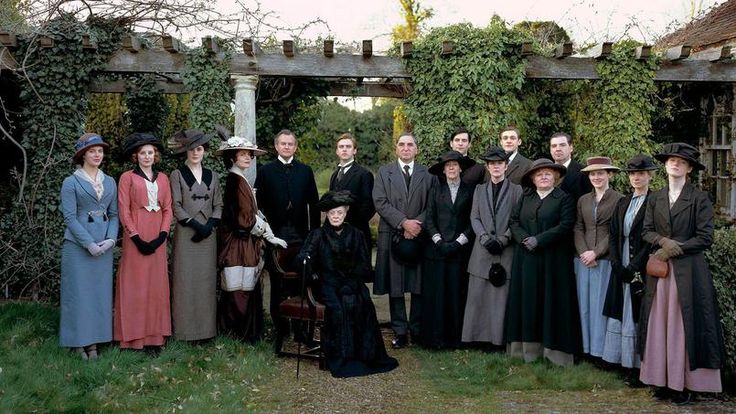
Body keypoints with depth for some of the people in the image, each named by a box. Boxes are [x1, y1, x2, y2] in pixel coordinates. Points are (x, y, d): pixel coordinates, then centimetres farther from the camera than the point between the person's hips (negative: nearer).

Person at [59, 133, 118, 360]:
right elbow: (69, 217, -8)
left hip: (104, 246, 4)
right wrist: (89, 243, -14)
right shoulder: (71, 182, -3)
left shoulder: (110, 182, 10)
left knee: (100, 291, 6)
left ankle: (94, 341, 14)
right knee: (79, 292, 0)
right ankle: (79, 342, 9)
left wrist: (111, 239, -7)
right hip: (78, 245, -4)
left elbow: (114, 214, 9)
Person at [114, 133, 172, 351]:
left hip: (157, 239, 4)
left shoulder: (162, 178, 12)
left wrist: (162, 236, -5)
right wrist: (137, 238, -13)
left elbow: (168, 209, 8)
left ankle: (154, 336, 11)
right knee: (135, 286, -1)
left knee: (157, 285, 5)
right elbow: (123, 211, -4)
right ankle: (134, 336, 5)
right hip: (136, 238, -4)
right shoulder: (127, 177, 1)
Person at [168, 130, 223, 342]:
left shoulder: (212, 176, 13)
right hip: (186, 234, -3)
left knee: (207, 280, 4)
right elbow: (176, 206, -4)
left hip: (208, 235, 3)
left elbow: (218, 205, 11)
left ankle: (206, 327, 11)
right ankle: (185, 329, 4)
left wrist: (209, 225, -6)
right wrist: (196, 225, -13)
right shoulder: (177, 175, 2)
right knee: (185, 281, -3)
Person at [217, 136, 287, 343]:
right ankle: (244, 332, 5)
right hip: (239, 243, -9)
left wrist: (267, 235, 10)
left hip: (244, 242, 9)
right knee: (241, 289, -2)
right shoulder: (236, 180, -14)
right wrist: (268, 235, -8)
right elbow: (246, 218, -17)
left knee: (247, 288, 13)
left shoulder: (238, 179, 15)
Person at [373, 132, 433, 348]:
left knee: (419, 286, 4)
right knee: (395, 287, 3)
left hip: (419, 236, 1)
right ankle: (400, 331, 11)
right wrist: (403, 222, -13)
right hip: (392, 236, 0)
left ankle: (418, 329, 14)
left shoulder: (426, 174, 9)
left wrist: (418, 224, -12)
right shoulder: (384, 172, 7)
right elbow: (380, 202, -3)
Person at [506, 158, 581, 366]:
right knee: (527, 302, 3)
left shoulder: (564, 198, 2)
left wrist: (538, 240, -14)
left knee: (551, 302, -2)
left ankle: (554, 351, 2)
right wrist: (524, 239, -11)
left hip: (553, 261, -4)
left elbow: (565, 226, -9)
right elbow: (514, 221, 7)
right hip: (526, 261, 4)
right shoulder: (525, 198, 14)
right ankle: (527, 348, 9)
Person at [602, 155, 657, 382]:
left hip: (642, 269, -6)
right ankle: (625, 364, 15)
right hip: (621, 268, 6)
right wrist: (617, 265, -2)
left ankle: (639, 368, 2)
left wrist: (633, 268, -14)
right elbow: (613, 235, 10)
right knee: (621, 315, 7)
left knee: (638, 316, -4)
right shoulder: (622, 203, 14)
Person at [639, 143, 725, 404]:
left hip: (688, 270, -4)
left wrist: (674, 249, -11)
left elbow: (705, 238, -7)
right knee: (659, 325, 4)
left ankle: (685, 384, 5)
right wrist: (663, 241, -13)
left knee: (685, 326, -1)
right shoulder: (655, 199, 12)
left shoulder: (699, 199, -2)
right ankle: (662, 380, 12)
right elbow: (646, 231, 7)